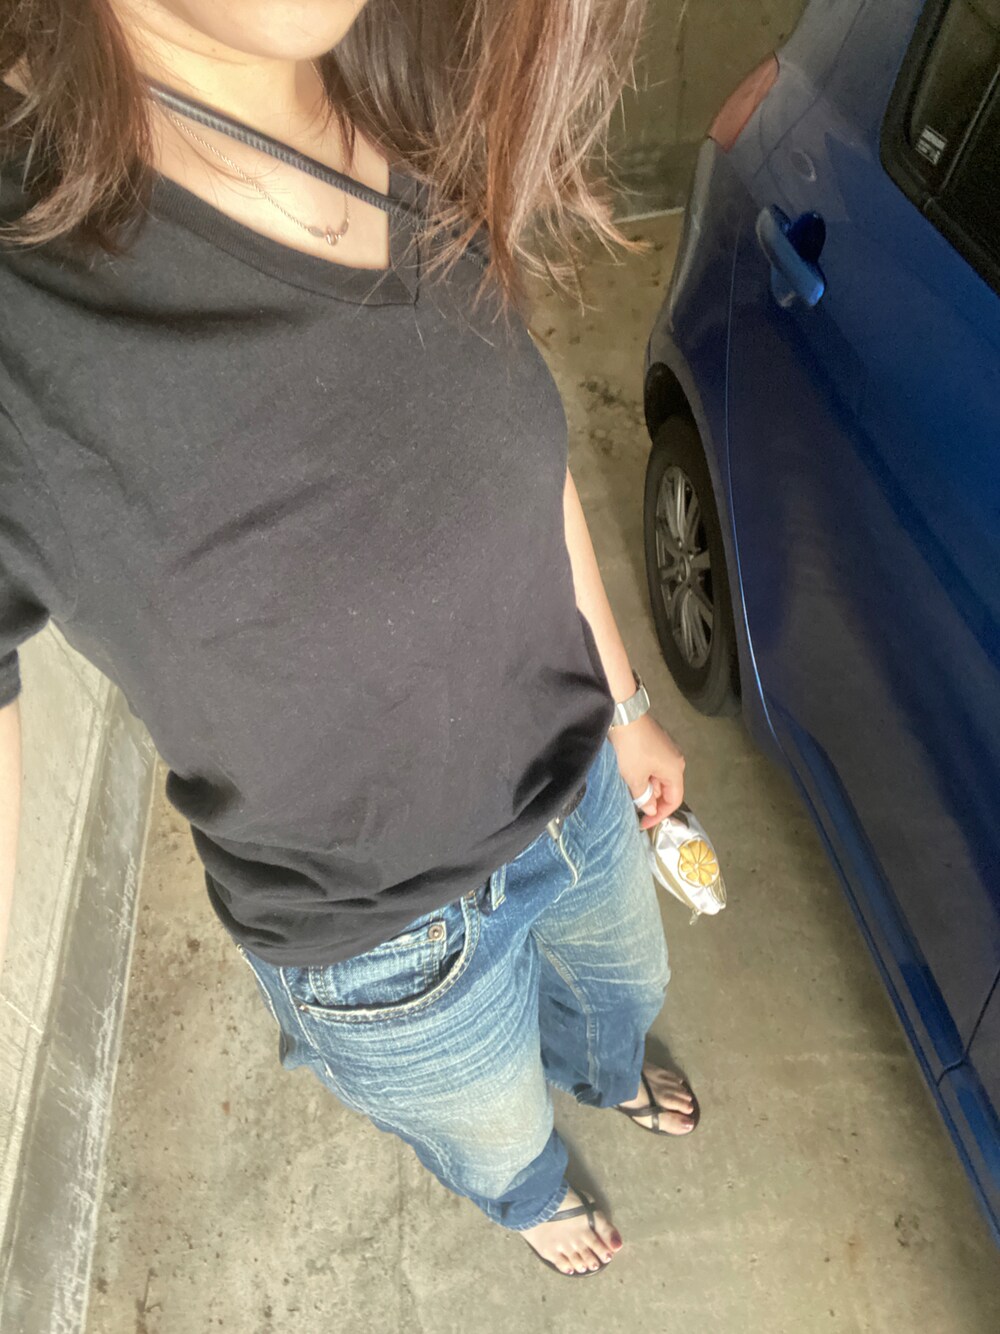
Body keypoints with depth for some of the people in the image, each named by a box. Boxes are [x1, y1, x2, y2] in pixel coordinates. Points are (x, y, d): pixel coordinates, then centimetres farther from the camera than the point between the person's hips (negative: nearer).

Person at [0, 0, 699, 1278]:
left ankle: (606, 1075, 79)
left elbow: (524, 466, 1)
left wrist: (626, 703, 10)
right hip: (389, 946, -4)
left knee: (624, 982, 38)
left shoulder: (429, 144, -14)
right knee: (498, 1139, 32)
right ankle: (527, 1195, 74)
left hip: (578, 793, 5)